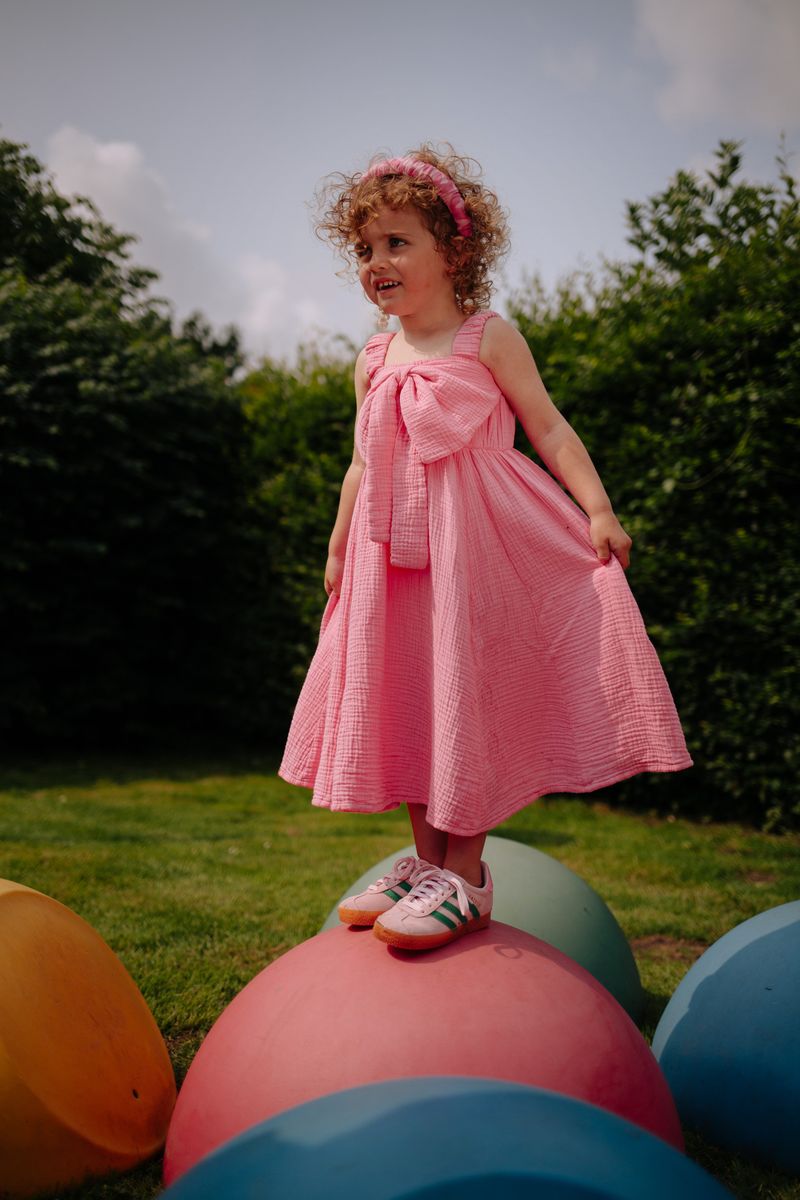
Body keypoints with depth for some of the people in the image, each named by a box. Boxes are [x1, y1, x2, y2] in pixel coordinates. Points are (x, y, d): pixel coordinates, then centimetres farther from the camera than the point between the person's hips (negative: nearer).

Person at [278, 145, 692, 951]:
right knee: (404, 700, 6)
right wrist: (337, 552, 20)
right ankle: (427, 860, 19)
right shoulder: (374, 363, 14)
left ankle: (465, 873, 5)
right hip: (394, 553, 5)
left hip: (475, 540, -5)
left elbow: (549, 430, -2)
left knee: (467, 692, -6)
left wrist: (597, 507, -14)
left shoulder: (488, 338, 1)